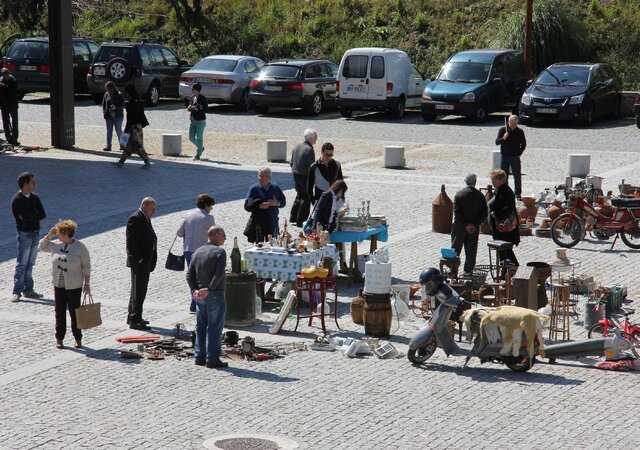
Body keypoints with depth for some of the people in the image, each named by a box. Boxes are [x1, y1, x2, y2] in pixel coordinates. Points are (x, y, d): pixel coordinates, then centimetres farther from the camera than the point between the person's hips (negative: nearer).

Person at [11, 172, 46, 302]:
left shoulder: (34, 197, 6)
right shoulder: (17, 200, -14)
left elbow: (43, 214, -3)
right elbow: (25, 216, -25)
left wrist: (30, 216, -15)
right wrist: (35, 213, -8)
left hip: (36, 233, 6)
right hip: (24, 234, -6)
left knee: (30, 264, 11)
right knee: (21, 264, -4)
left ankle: (28, 290, 16)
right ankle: (17, 292, -1)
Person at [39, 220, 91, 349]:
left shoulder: (80, 247, -12)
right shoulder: (55, 245, 1)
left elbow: (86, 267, -8)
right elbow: (41, 246, 17)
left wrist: (86, 283, -9)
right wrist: (49, 234, 1)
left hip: (74, 286, -4)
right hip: (59, 285, 4)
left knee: (74, 312, 4)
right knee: (60, 312, 9)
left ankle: (78, 339, 17)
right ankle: (59, 338, 17)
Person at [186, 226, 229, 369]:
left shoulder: (198, 252, 11)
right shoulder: (219, 252, -11)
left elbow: (190, 273, 6)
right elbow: (219, 274, -21)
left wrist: (195, 289, -1)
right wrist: (209, 289, -17)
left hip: (199, 296, 7)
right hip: (215, 295, -7)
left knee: (201, 326, 13)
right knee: (214, 327, -2)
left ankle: (199, 357, 15)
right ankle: (212, 359, -2)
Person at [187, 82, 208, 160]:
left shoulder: (203, 98, -11)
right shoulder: (192, 98, 8)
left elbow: (206, 109, -16)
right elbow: (189, 108, 17)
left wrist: (196, 109, -26)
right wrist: (189, 108, -7)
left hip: (200, 121, -7)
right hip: (193, 121, 7)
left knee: (199, 138, -1)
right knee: (191, 137, 8)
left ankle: (198, 155, 8)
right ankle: (201, 148, 32)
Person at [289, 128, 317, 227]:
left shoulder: (297, 147, 5)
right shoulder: (309, 149, -20)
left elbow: (291, 163, 12)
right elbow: (311, 167, -21)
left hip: (296, 175, 8)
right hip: (305, 177, -8)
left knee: (299, 196, 22)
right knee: (306, 198, 3)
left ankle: (293, 218, 27)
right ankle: (301, 221, 6)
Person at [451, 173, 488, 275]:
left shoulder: (459, 194, -8)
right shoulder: (480, 196, -4)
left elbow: (456, 212, -13)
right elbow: (484, 213, -6)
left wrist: (466, 225, -12)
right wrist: (475, 224, -7)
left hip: (459, 227, -1)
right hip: (474, 228, 1)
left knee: (455, 249, 7)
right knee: (471, 251, 9)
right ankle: (469, 270, 10)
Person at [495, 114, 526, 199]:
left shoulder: (520, 131, 1)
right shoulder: (502, 130, -2)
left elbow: (523, 144, 9)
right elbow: (497, 142, -6)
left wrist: (519, 153, -2)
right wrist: (503, 138, -25)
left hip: (515, 157, 0)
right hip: (504, 157, 0)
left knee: (517, 176, 1)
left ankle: (518, 194, 9)